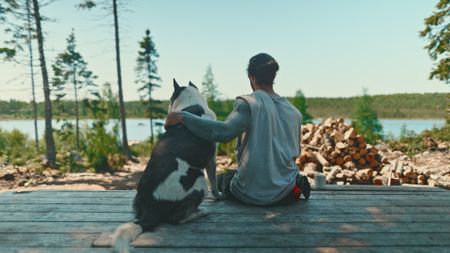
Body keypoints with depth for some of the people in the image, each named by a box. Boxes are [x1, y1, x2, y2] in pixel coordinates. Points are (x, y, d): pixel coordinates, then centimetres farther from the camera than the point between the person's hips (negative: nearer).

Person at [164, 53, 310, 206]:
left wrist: (182, 117, -24)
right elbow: (295, 153, 9)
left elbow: (224, 132, -30)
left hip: (252, 193, -4)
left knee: (221, 179, 26)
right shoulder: (294, 112, 3)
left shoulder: (248, 103, -14)